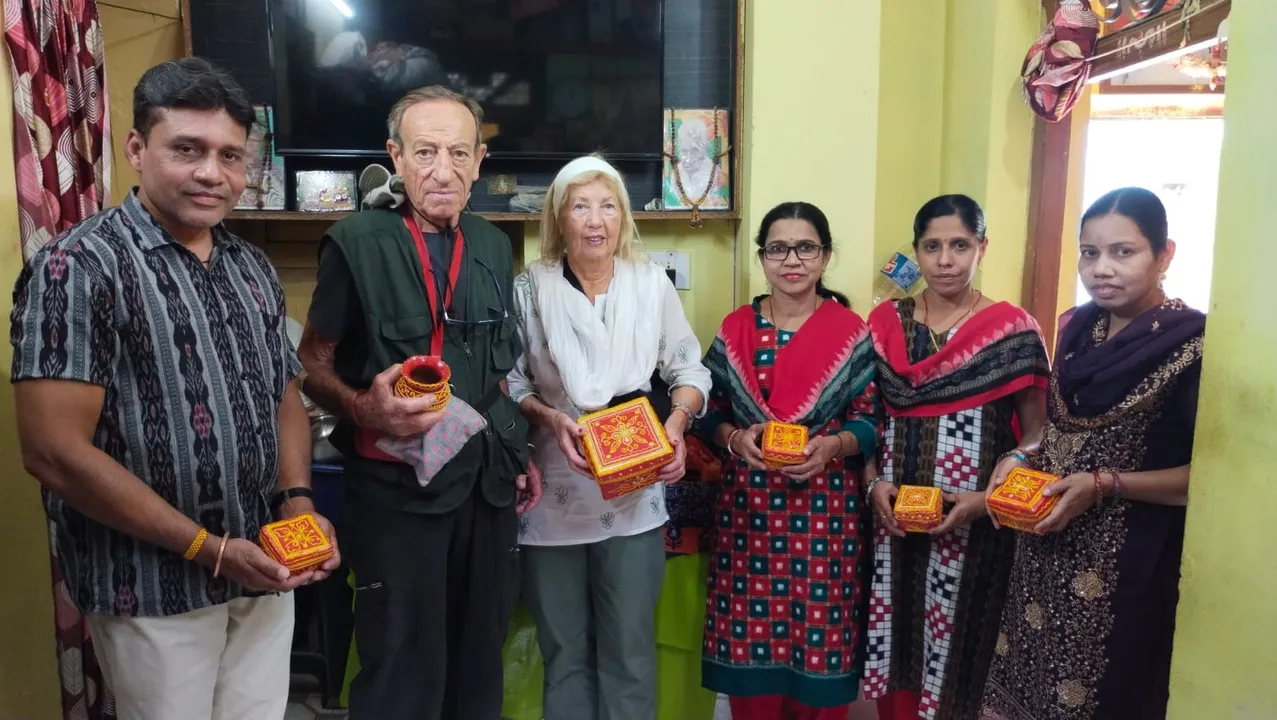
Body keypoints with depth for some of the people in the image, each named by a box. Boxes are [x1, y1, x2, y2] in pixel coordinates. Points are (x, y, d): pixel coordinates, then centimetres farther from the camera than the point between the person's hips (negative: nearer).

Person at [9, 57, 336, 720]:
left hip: (263, 568, 6)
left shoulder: (253, 268, 7)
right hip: (153, 588, -6)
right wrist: (208, 548, -16)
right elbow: (55, 452, -18)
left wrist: (297, 502, -3)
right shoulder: (78, 267, -13)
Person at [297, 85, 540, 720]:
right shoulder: (357, 243, -9)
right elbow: (312, 364, -6)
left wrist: (517, 453, 13)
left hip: (488, 483, 5)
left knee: (480, 665, 17)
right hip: (397, 485, -5)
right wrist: (363, 408, -25)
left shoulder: (493, 247, 8)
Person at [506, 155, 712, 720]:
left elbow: (689, 371, 5)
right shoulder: (530, 290, -2)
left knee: (629, 648, 8)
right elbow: (509, 383, 1)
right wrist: (549, 418, -16)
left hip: (634, 492, 0)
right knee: (564, 647, 13)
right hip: (555, 495, 0)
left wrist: (676, 422, -13)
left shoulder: (652, 284, 0)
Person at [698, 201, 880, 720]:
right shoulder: (734, 329, 5)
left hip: (825, 512, -1)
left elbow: (871, 421, 1)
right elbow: (710, 413, 8)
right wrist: (735, 438, -12)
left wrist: (832, 446, -17)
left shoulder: (852, 332, 0)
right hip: (748, 509, 2)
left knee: (820, 645, 5)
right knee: (749, 638, 7)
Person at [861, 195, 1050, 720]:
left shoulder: (1012, 328, -4)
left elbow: (1037, 432, -1)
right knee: (895, 639, 11)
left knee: (957, 644, 6)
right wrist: (874, 483, -6)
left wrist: (991, 495, -14)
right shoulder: (885, 322, 5)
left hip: (974, 522, -2)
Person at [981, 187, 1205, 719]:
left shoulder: (1192, 344, -15)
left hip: (1130, 558, -6)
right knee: (1028, 677, 17)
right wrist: (1022, 459, -2)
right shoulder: (1079, 328, 4)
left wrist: (1105, 485, -21)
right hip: (1049, 546, 6)